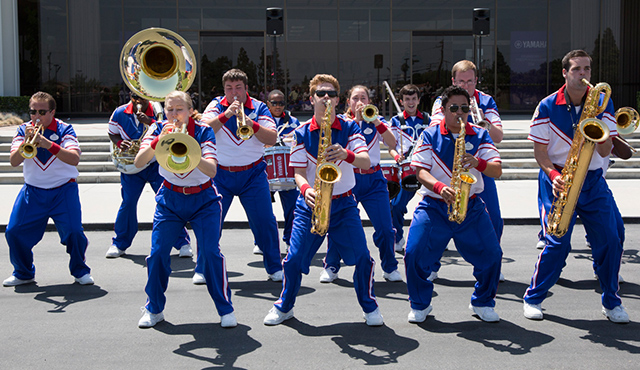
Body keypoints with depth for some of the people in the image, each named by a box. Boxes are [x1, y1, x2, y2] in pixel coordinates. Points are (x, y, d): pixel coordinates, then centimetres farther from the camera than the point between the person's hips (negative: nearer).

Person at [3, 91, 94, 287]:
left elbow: (74, 159, -23)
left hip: (63, 190, -3)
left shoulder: (64, 129, -7)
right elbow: (13, 161, -10)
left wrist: (48, 144, -34)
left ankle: (80, 271, 10)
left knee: (74, 231, -15)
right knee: (14, 232, -1)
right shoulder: (23, 130, 1)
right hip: (33, 191, 3)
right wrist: (26, 141, -26)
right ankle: (23, 273, 22)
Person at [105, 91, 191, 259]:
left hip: (156, 164, -1)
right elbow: (112, 133, 12)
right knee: (128, 203, -4)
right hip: (131, 166, 2)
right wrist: (119, 143, -10)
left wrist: (149, 121, -32)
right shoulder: (119, 113, -3)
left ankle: (183, 243, 4)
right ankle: (119, 244, 16)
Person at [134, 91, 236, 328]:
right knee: (157, 252, -6)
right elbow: (138, 163, -19)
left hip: (203, 200, -2)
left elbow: (212, 170, -26)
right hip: (170, 199, 2)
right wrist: (158, 141, -34)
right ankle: (154, 309, 13)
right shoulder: (159, 130, -7)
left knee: (210, 252, -14)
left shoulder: (202, 132, -12)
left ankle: (225, 309, 1)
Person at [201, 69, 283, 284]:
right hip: (221, 175, 0)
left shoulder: (258, 108, 0)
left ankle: (274, 268, 12)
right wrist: (226, 115, -26)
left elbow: (272, 139, -11)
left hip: (253, 174, 0)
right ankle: (203, 269, 13)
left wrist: (249, 122, -23)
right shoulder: (216, 106, 2)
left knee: (265, 221, -3)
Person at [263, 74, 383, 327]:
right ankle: (284, 307, 22)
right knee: (294, 259, -2)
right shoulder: (302, 133, 0)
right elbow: (298, 172, -3)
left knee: (362, 257, -6)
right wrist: (305, 189, -26)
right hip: (311, 203, 0)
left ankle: (369, 306, 17)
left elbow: (366, 162, -14)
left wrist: (346, 154, -35)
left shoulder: (349, 128, -1)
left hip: (343, 203, 0)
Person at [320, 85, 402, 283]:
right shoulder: (342, 121, 6)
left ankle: (390, 267, 15)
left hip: (373, 179, 1)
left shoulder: (377, 120, 8)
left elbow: (392, 143, -8)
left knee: (385, 228, -5)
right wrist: (356, 119, -18)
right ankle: (331, 267, 14)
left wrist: (375, 121, -17)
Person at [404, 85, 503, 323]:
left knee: (491, 255, -5)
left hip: (471, 207, 2)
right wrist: (439, 187, -25)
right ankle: (420, 305, 12)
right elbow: (420, 171, -6)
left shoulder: (479, 136, 6)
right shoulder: (430, 135, 2)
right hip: (434, 206, -1)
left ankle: (483, 303, 21)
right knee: (414, 254, -12)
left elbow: (498, 170, -2)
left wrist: (478, 162, -23)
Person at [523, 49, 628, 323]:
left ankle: (611, 302, 16)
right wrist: (553, 175, -20)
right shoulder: (547, 106, -4)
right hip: (558, 179, -3)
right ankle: (533, 298, 9)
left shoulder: (602, 103, 3)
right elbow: (539, 151, -3)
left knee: (609, 240, -3)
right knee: (558, 242, -10)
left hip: (593, 181, 3)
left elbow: (605, 151, -1)